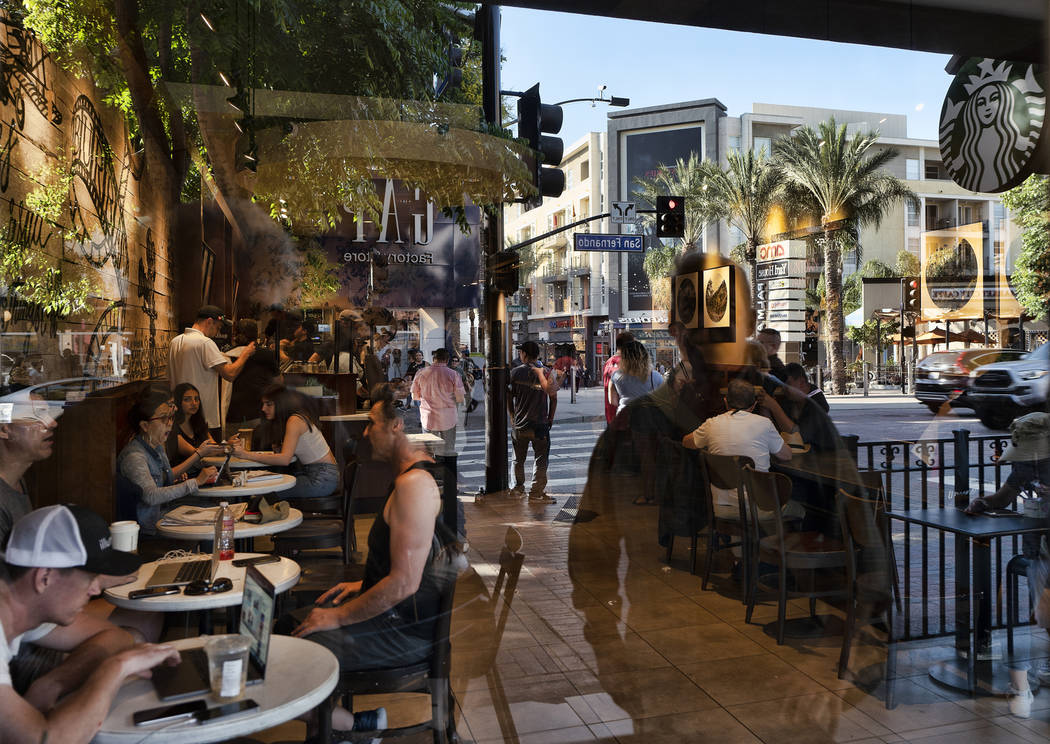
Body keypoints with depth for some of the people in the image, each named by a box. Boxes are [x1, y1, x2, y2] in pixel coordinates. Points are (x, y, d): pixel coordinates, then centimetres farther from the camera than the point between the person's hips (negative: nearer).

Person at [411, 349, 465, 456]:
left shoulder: (420, 373, -2)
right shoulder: (453, 374, -8)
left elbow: (415, 396, 8)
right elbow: (460, 398, -5)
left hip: (427, 418, 2)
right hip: (448, 419, -2)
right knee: (448, 451, 8)